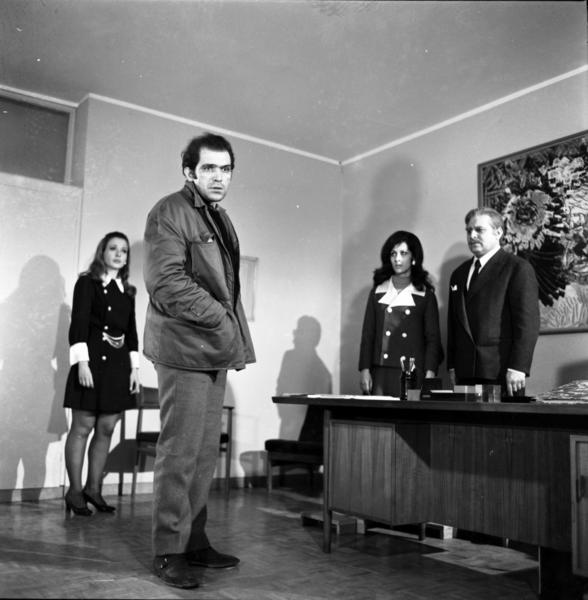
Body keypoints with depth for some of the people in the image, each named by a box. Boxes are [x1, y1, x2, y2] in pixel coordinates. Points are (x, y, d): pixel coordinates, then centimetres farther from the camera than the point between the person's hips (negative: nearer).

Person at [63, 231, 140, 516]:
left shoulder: (127, 291, 15)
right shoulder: (87, 282, 0)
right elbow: (78, 324, -8)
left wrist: (135, 367, 10)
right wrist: (82, 362, -16)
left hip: (118, 364, 6)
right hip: (92, 360, -5)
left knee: (106, 428, 7)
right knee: (82, 426, -2)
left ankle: (93, 488, 17)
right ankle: (75, 491, 8)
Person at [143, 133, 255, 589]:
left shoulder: (219, 218, 21)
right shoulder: (170, 213, -6)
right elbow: (167, 282, -16)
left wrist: (240, 341, 11)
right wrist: (222, 320, -14)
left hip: (215, 351, 8)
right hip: (184, 349, -8)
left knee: (206, 455, 11)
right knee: (180, 453, -4)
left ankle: (195, 542, 22)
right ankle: (169, 552, 9)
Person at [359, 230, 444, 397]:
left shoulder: (425, 295, 6)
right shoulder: (377, 292, 11)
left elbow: (433, 338, 4)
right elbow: (367, 334, 10)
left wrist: (430, 374, -7)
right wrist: (364, 370, 1)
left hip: (413, 373, -1)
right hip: (381, 372, 2)